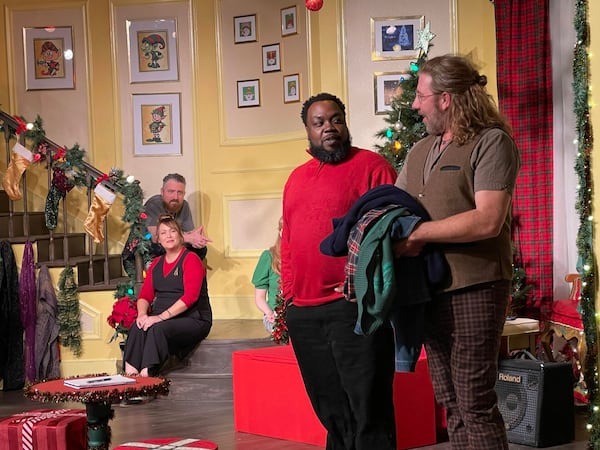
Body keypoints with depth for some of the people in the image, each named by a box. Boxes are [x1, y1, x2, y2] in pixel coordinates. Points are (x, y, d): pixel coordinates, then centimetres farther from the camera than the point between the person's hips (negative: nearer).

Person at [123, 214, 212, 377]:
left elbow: (190, 296, -15)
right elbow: (144, 296, 13)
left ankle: (146, 374, -38)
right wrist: (142, 314, -11)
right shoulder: (156, 264, 19)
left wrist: (162, 316, -23)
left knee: (158, 329, -34)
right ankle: (130, 372, -35)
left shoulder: (191, 259, -3)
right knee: (138, 327, -26)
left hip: (192, 319, -5)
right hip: (160, 318, 5)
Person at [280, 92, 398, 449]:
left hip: (355, 306, -6)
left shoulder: (370, 165, -2)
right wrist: (288, 293, 14)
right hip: (303, 312, 7)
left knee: (367, 405, -2)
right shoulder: (297, 178, 19)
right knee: (329, 406, 15)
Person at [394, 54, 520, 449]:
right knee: (450, 402, 12)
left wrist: (418, 233, -18)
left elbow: (488, 221, -20)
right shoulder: (420, 151, 16)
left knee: (475, 402, -6)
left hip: (474, 288, -8)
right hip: (429, 288, 8)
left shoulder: (491, 142, -8)